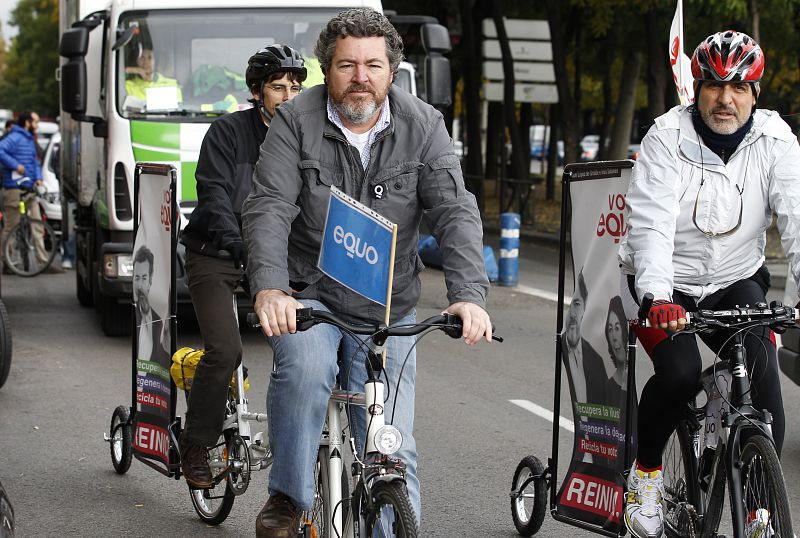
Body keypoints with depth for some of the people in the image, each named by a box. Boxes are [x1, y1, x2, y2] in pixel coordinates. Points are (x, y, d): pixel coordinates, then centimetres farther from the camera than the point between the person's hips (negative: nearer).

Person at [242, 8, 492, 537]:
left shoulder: (423, 126, -5)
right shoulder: (296, 122, -9)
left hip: (388, 310, 2)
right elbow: (269, 207, -18)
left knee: (393, 450, -2)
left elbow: (456, 212, -14)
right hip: (308, 295, -1)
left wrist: (469, 295, -31)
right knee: (304, 369, -32)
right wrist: (269, 288, -36)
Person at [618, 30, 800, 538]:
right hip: (667, 283, -2)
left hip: (735, 284, 2)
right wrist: (657, 297, -42)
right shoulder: (669, 138, -15)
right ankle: (646, 471, 2)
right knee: (680, 373, -26)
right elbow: (652, 222, -26)